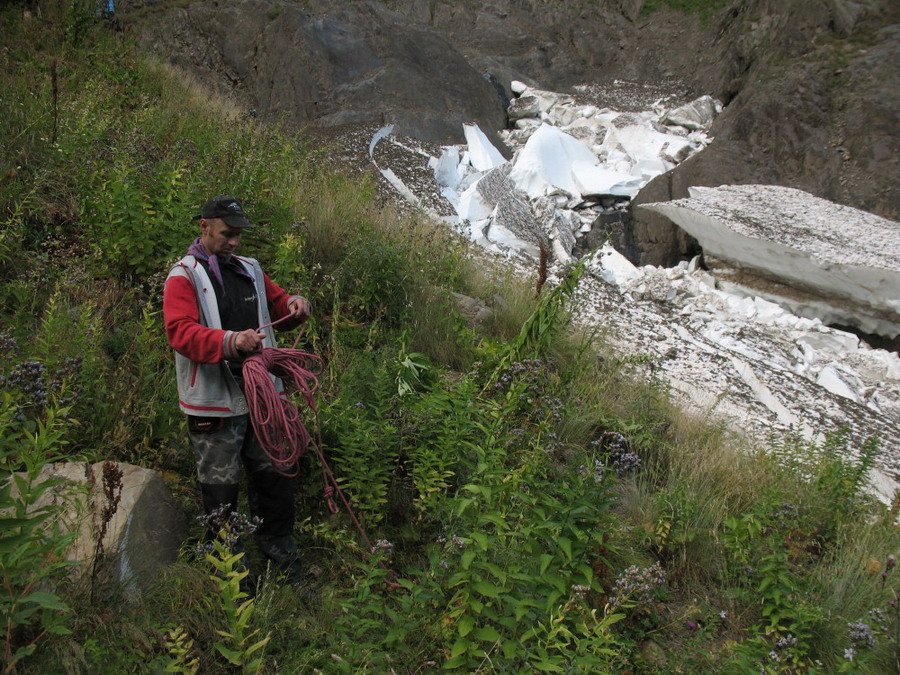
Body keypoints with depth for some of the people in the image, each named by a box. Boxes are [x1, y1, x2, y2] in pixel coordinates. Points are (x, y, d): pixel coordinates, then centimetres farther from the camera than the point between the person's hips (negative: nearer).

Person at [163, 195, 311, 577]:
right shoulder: (184, 276, -4)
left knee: (274, 476, 14)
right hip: (214, 404, -5)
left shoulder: (250, 271, 15)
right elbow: (181, 331, -18)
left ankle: (279, 550, 33)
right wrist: (231, 342, -34)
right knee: (221, 490, 4)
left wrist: (295, 306, -1)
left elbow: (277, 307, 25)